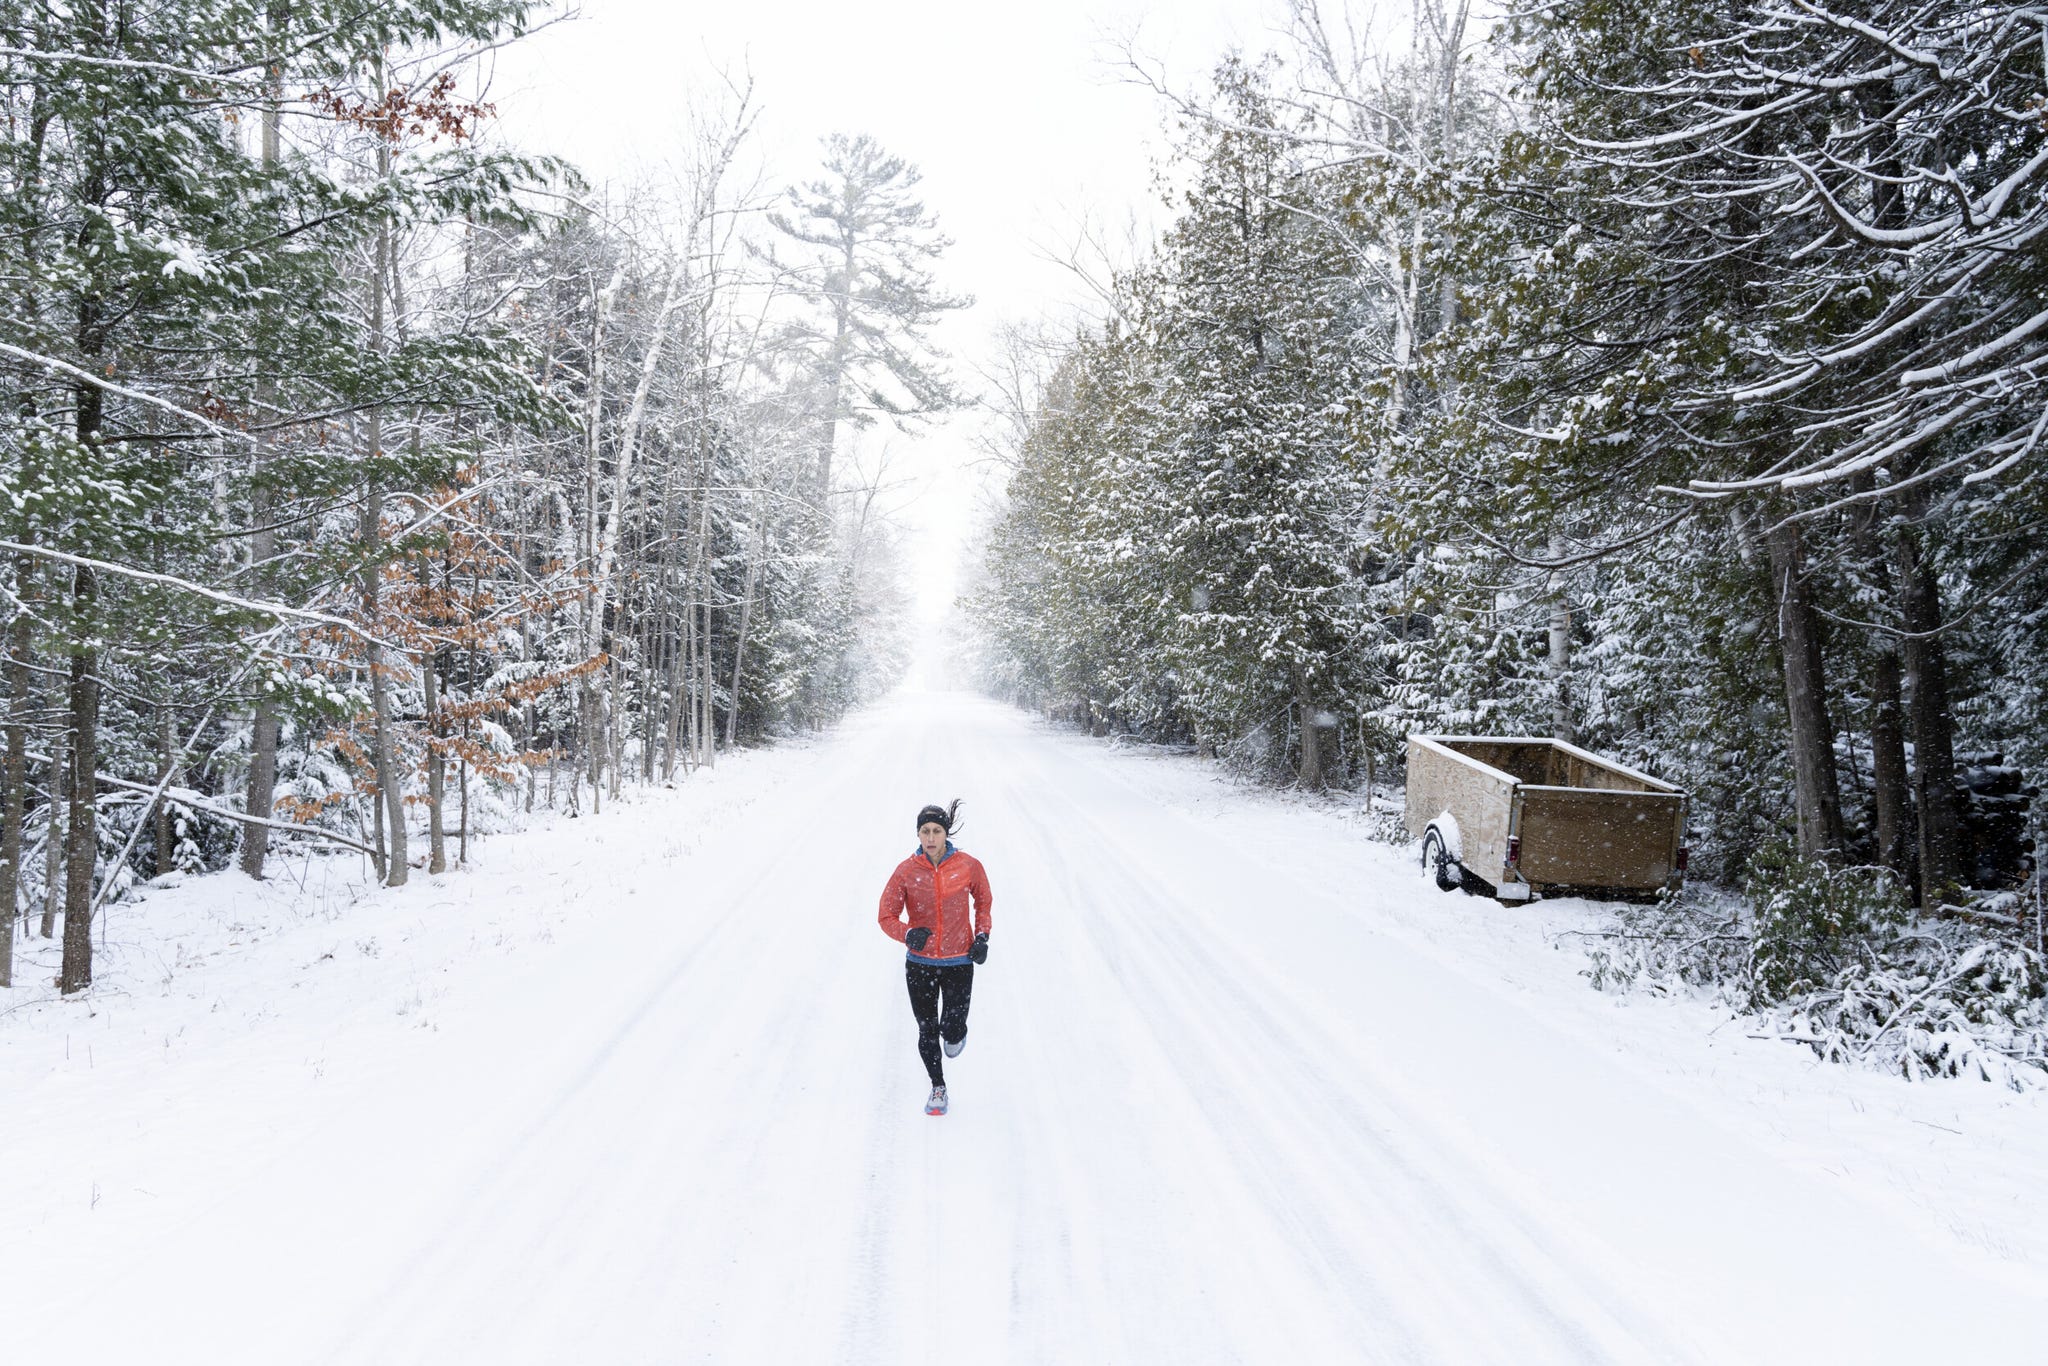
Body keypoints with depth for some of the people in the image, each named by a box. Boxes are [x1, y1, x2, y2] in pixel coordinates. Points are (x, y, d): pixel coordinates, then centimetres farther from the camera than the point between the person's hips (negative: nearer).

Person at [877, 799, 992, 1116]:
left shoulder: (969, 866, -8)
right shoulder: (907, 871, -10)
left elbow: (983, 901, 10)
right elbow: (887, 915, -5)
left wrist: (982, 936, -1)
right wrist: (907, 934, -25)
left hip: (959, 962, -1)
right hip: (919, 963, 1)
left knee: (951, 1028, -6)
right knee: (926, 1031, 9)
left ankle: (956, 1034, 32)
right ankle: (938, 1087, 31)